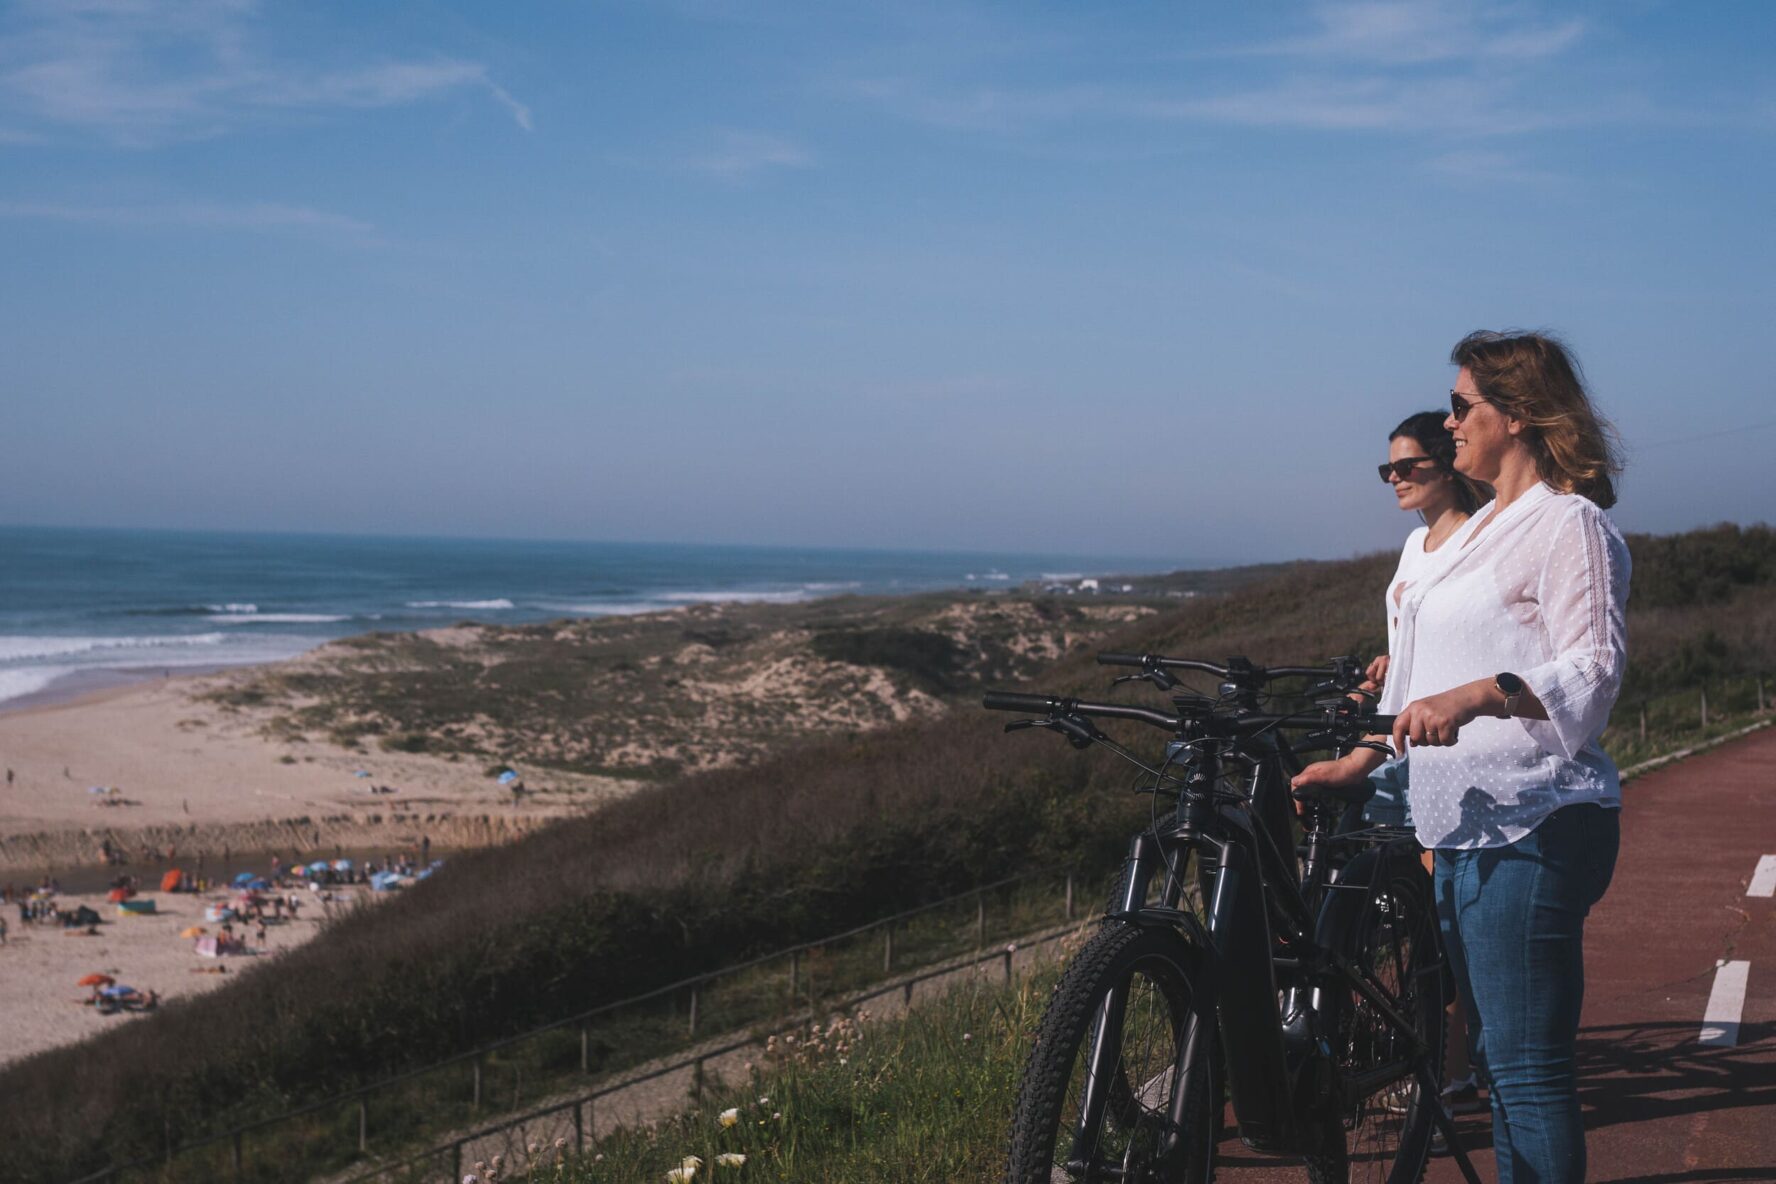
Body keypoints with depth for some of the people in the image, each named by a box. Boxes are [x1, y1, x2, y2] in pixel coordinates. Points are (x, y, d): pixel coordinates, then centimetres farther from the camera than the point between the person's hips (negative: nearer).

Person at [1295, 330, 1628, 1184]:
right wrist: (1358, 762, 25)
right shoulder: (1481, 531, 22)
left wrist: (1476, 696, -32)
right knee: (1497, 1059, 14)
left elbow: (1594, 666, -19)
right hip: (1467, 825, 10)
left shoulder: (1569, 523, -7)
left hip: (1531, 826, -10)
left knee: (1528, 1067, -10)